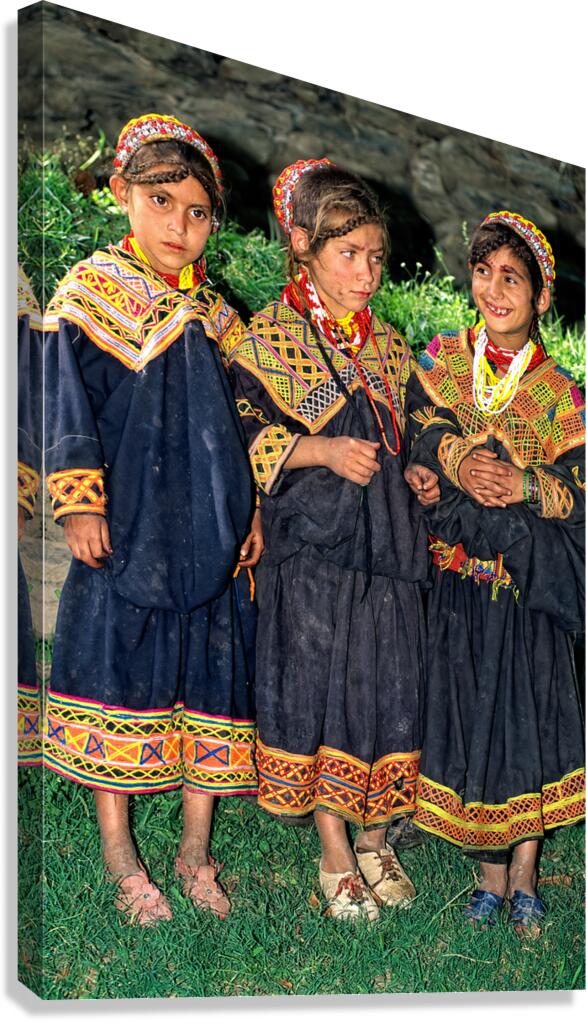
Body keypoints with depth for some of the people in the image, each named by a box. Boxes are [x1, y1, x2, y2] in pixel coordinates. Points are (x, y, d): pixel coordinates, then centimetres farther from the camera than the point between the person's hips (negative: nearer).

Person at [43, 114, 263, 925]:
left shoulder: (211, 311, 13)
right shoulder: (91, 294, -2)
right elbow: (68, 403, -8)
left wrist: (251, 509, 14)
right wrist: (79, 504, -16)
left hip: (208, 534, 5)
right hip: (126, 531, -5)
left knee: (211, 674, 8)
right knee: (121, 671, 0)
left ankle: (195, 852, 23)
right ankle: (120, 858, 16)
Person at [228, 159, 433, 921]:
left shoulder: (390, 346, 13)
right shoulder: (266, 339, -3)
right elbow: (243, 434, -8)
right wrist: (322, 450, -18)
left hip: (385, 545, 5)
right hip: (310, 547, -4)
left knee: (385, 685, 8)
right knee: (317, 687, 1)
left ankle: (373, 838, 27)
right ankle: (336, 855, 18)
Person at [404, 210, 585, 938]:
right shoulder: (442, 359, 7)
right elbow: (423, 428, -8)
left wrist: (524, 486, -22)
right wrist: (460, 460, -27)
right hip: (459, 580, 1)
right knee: (470, 712, 5)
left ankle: (525, 878, 18)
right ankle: (490, 877, 20)